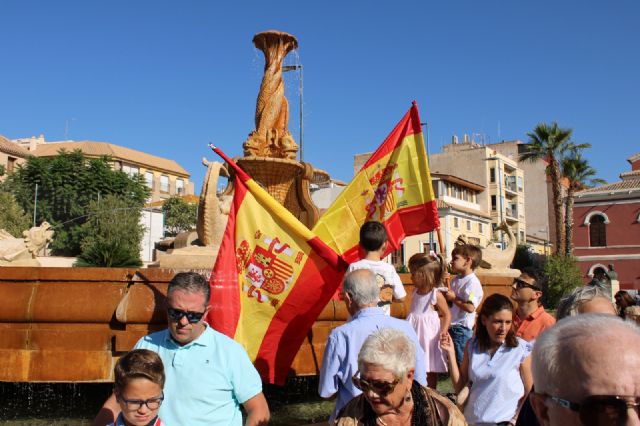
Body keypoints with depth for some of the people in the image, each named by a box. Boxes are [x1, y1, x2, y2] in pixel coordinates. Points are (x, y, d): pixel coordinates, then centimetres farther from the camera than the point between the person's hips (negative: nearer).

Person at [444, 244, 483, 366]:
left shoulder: (472, 282, -17)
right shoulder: (456, 280, 11)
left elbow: (470, 307, -27)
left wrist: (453, 298, -18)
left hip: (461, 328, -9)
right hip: (452, 326, 9)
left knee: (461, 361, -2)